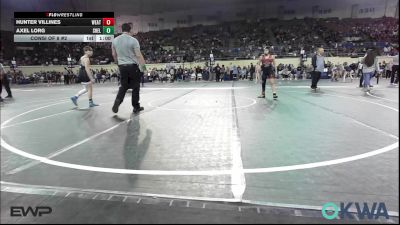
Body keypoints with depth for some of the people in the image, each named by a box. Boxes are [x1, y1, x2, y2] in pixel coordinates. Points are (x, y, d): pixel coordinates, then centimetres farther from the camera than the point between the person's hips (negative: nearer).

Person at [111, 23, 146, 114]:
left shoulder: (115, 40, 5)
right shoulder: (133, 40, -11)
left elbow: (114, 54, 13)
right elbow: (138, 55, -14)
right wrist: (143, 65, -8)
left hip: (122, 66, 5)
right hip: (133, 66, -4)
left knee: (123, 86, 17)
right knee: (135, 87, 7)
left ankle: (117, 101, -2)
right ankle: (136, 107, 15)